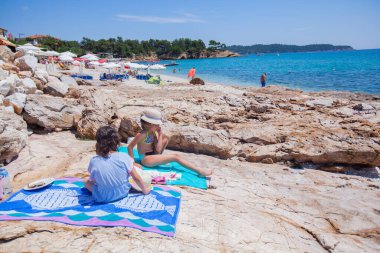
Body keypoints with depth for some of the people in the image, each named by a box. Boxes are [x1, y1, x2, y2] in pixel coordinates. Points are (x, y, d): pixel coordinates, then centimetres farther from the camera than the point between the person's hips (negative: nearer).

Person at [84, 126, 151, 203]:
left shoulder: (94, 161, -18)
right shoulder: (124, 157, -20)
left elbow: (92, 180, -4)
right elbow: (136, 178, -12)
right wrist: (145, 189, 2)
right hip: (123, 193, 0)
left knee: (86, 179, 20)